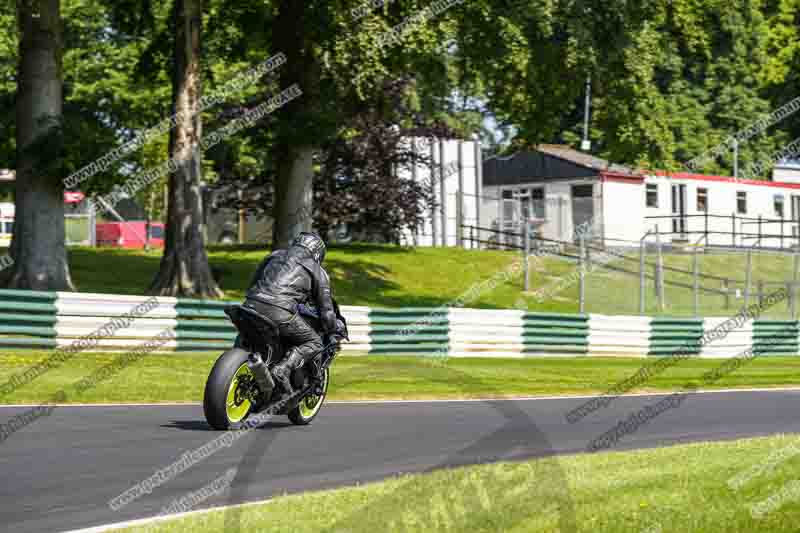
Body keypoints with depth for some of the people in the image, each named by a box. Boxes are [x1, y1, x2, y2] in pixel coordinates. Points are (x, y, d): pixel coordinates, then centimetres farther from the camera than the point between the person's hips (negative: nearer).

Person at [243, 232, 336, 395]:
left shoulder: (275, 255, 31)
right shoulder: (318, 271, 18)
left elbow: (253, 282, 36)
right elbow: (326, 309, 18)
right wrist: (332, 333, 34)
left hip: (252, 304, 5)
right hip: (280, 311, -5)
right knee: (314, 343, 10)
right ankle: (284, 368, -13)